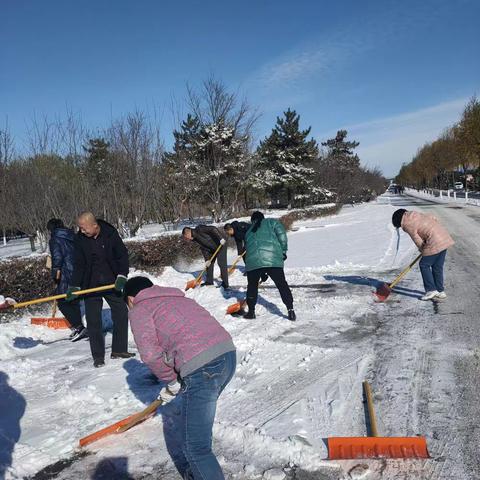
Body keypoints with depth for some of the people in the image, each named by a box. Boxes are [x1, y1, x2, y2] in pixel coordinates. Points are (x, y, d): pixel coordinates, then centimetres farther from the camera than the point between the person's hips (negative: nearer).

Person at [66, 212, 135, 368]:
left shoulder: (110, 233, -9)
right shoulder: (80, 239, -6)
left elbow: (122, 255, -5)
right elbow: (79, 265, 1)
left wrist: (122, 276, -16)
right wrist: (74, 286, -5)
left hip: (111, 283, 0)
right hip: (91, 285, 0)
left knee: (121, 314, 3)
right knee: (93, 321, -1)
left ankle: (119, 350, 19)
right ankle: (98, 356, 10)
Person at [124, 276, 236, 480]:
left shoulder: (139, 310, 9)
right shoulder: (178, 298, 31)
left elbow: (150, 353, -8)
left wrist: (171, 381, 7)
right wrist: (174, 384, 29)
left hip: (202, 368, -9)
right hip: (228, 354, 9)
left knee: (196, 447, 3)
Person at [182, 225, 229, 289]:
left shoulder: (199, 229, -21)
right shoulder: (195, 238, 6)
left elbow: (213, 229, -29)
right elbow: (204, 248, 5)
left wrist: (221, 238, -35)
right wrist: (207, 259, -4)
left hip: (221, 244, -10)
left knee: (221, 263, -12)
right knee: (209, 264, 12)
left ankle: (225, 284, -7)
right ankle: (209, 281, 25)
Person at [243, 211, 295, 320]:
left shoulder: (249, 232, 31)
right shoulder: (271, 222, 20)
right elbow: (281, 235, 2)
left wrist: (262, 273, 33)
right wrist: (283, 251, 14)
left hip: (253, 261, 3)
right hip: (273, 259, -3)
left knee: (252, 285, 21)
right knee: (282, 284, 8)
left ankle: (251, 311, 27)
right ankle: (290, 310, 4)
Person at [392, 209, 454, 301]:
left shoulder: (408, 225, -8)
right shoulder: (415, 214, 15)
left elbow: (418, 241, -4)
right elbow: (433, 218, 19)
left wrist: (423, 251, 13)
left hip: (435, 242, -9)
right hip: (444, 237, 9)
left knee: (424, 265, 3)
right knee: (437, 267, 15)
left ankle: (431, 290, 2)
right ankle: (440, 291, 20)